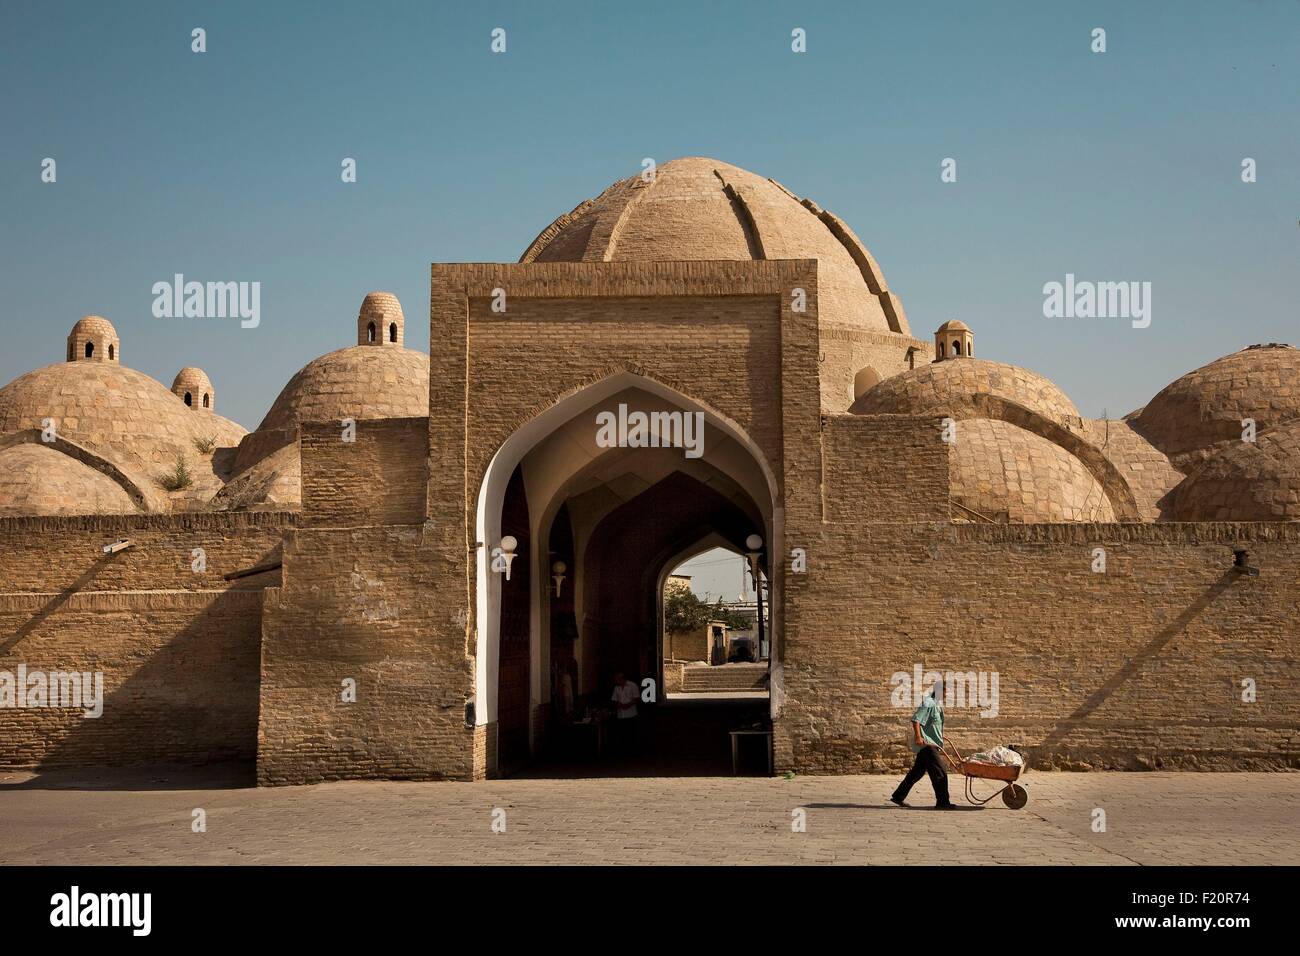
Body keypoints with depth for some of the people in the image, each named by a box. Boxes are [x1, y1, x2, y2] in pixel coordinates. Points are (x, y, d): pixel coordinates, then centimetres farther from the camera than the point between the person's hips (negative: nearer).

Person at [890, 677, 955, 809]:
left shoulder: (938, 705, 17)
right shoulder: (928, 704, -14)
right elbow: (916, 719, -23)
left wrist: (940, 739, 26)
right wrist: (918, 737, -28)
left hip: (931, 744, 10)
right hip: (926, 744, -10)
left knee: (917, 772, 13)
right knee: (940, 773, -10)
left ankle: (898, 796, 19)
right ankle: (942, 802, -6)